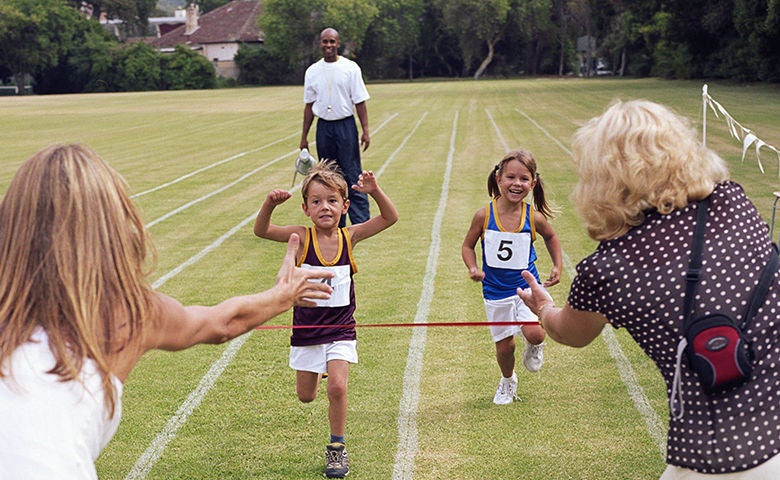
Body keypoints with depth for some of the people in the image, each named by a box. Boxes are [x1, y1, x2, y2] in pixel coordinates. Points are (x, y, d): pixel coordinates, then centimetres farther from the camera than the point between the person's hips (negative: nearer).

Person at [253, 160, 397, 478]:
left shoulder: (349, 237, -8)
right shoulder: (302, 238, -11)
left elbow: (390, 218, -12)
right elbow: (261, 231, -19)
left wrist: (375, 191, -29)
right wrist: (270, 205, -37)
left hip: (340, 329, 0)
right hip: (306, 328, 1)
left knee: (337, 386, -15)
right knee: (306, 396, 11)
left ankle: (337, 448, 6)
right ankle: (314, 370, 48)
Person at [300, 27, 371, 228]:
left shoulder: (350, 68, -1)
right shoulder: (312, 71, 7)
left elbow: (359, 102, -2)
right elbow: (309, 105, 12)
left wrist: (365, 130, -8)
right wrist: (304, 136, 10)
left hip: (346, 126, -3)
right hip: (323, 127, 4)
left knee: (352, 175, -7)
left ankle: (361, 224, -6)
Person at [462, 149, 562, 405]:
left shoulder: (533, 217, -10)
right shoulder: (484, 215, -13)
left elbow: (551, 237, 12)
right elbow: (468, 245, 0)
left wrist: (558, 266, 4)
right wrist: (473, 269, -16)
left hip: (527, 285, 0)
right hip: (496, 291, 1)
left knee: (535, 333, -22)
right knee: (504, 345, 8)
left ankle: (534, 348, 18)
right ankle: (507, 381, 42)